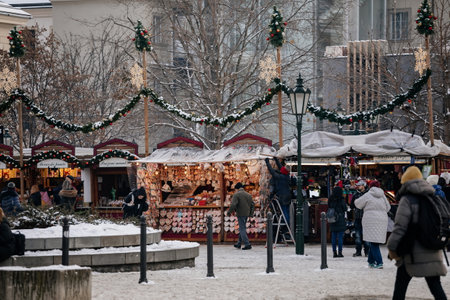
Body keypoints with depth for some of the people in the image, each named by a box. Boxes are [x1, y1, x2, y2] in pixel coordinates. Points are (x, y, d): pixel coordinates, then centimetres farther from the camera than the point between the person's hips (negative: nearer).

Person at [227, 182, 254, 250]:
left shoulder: (236, 195, -9)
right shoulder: (248, 195, 12)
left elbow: (233, 204, -17)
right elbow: (252, 205, 15)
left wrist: (229, 212, -5)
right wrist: (251, 213, 22)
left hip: (240, 214, -7)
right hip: (246, 214, 7)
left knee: (242, 229, -5)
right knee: (242, 228, 17)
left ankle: (247, 244, -12)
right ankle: (239, 244, 26)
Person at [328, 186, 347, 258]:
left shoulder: (330, 200, 2)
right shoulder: (341, 199, -11)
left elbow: (329, 208, 10)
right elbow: (345, 209, -2)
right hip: (340, 220, -4)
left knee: (333, 237, 8)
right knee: (340, 236, -1)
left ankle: (334, 252, 10)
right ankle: (339, 252, -3)